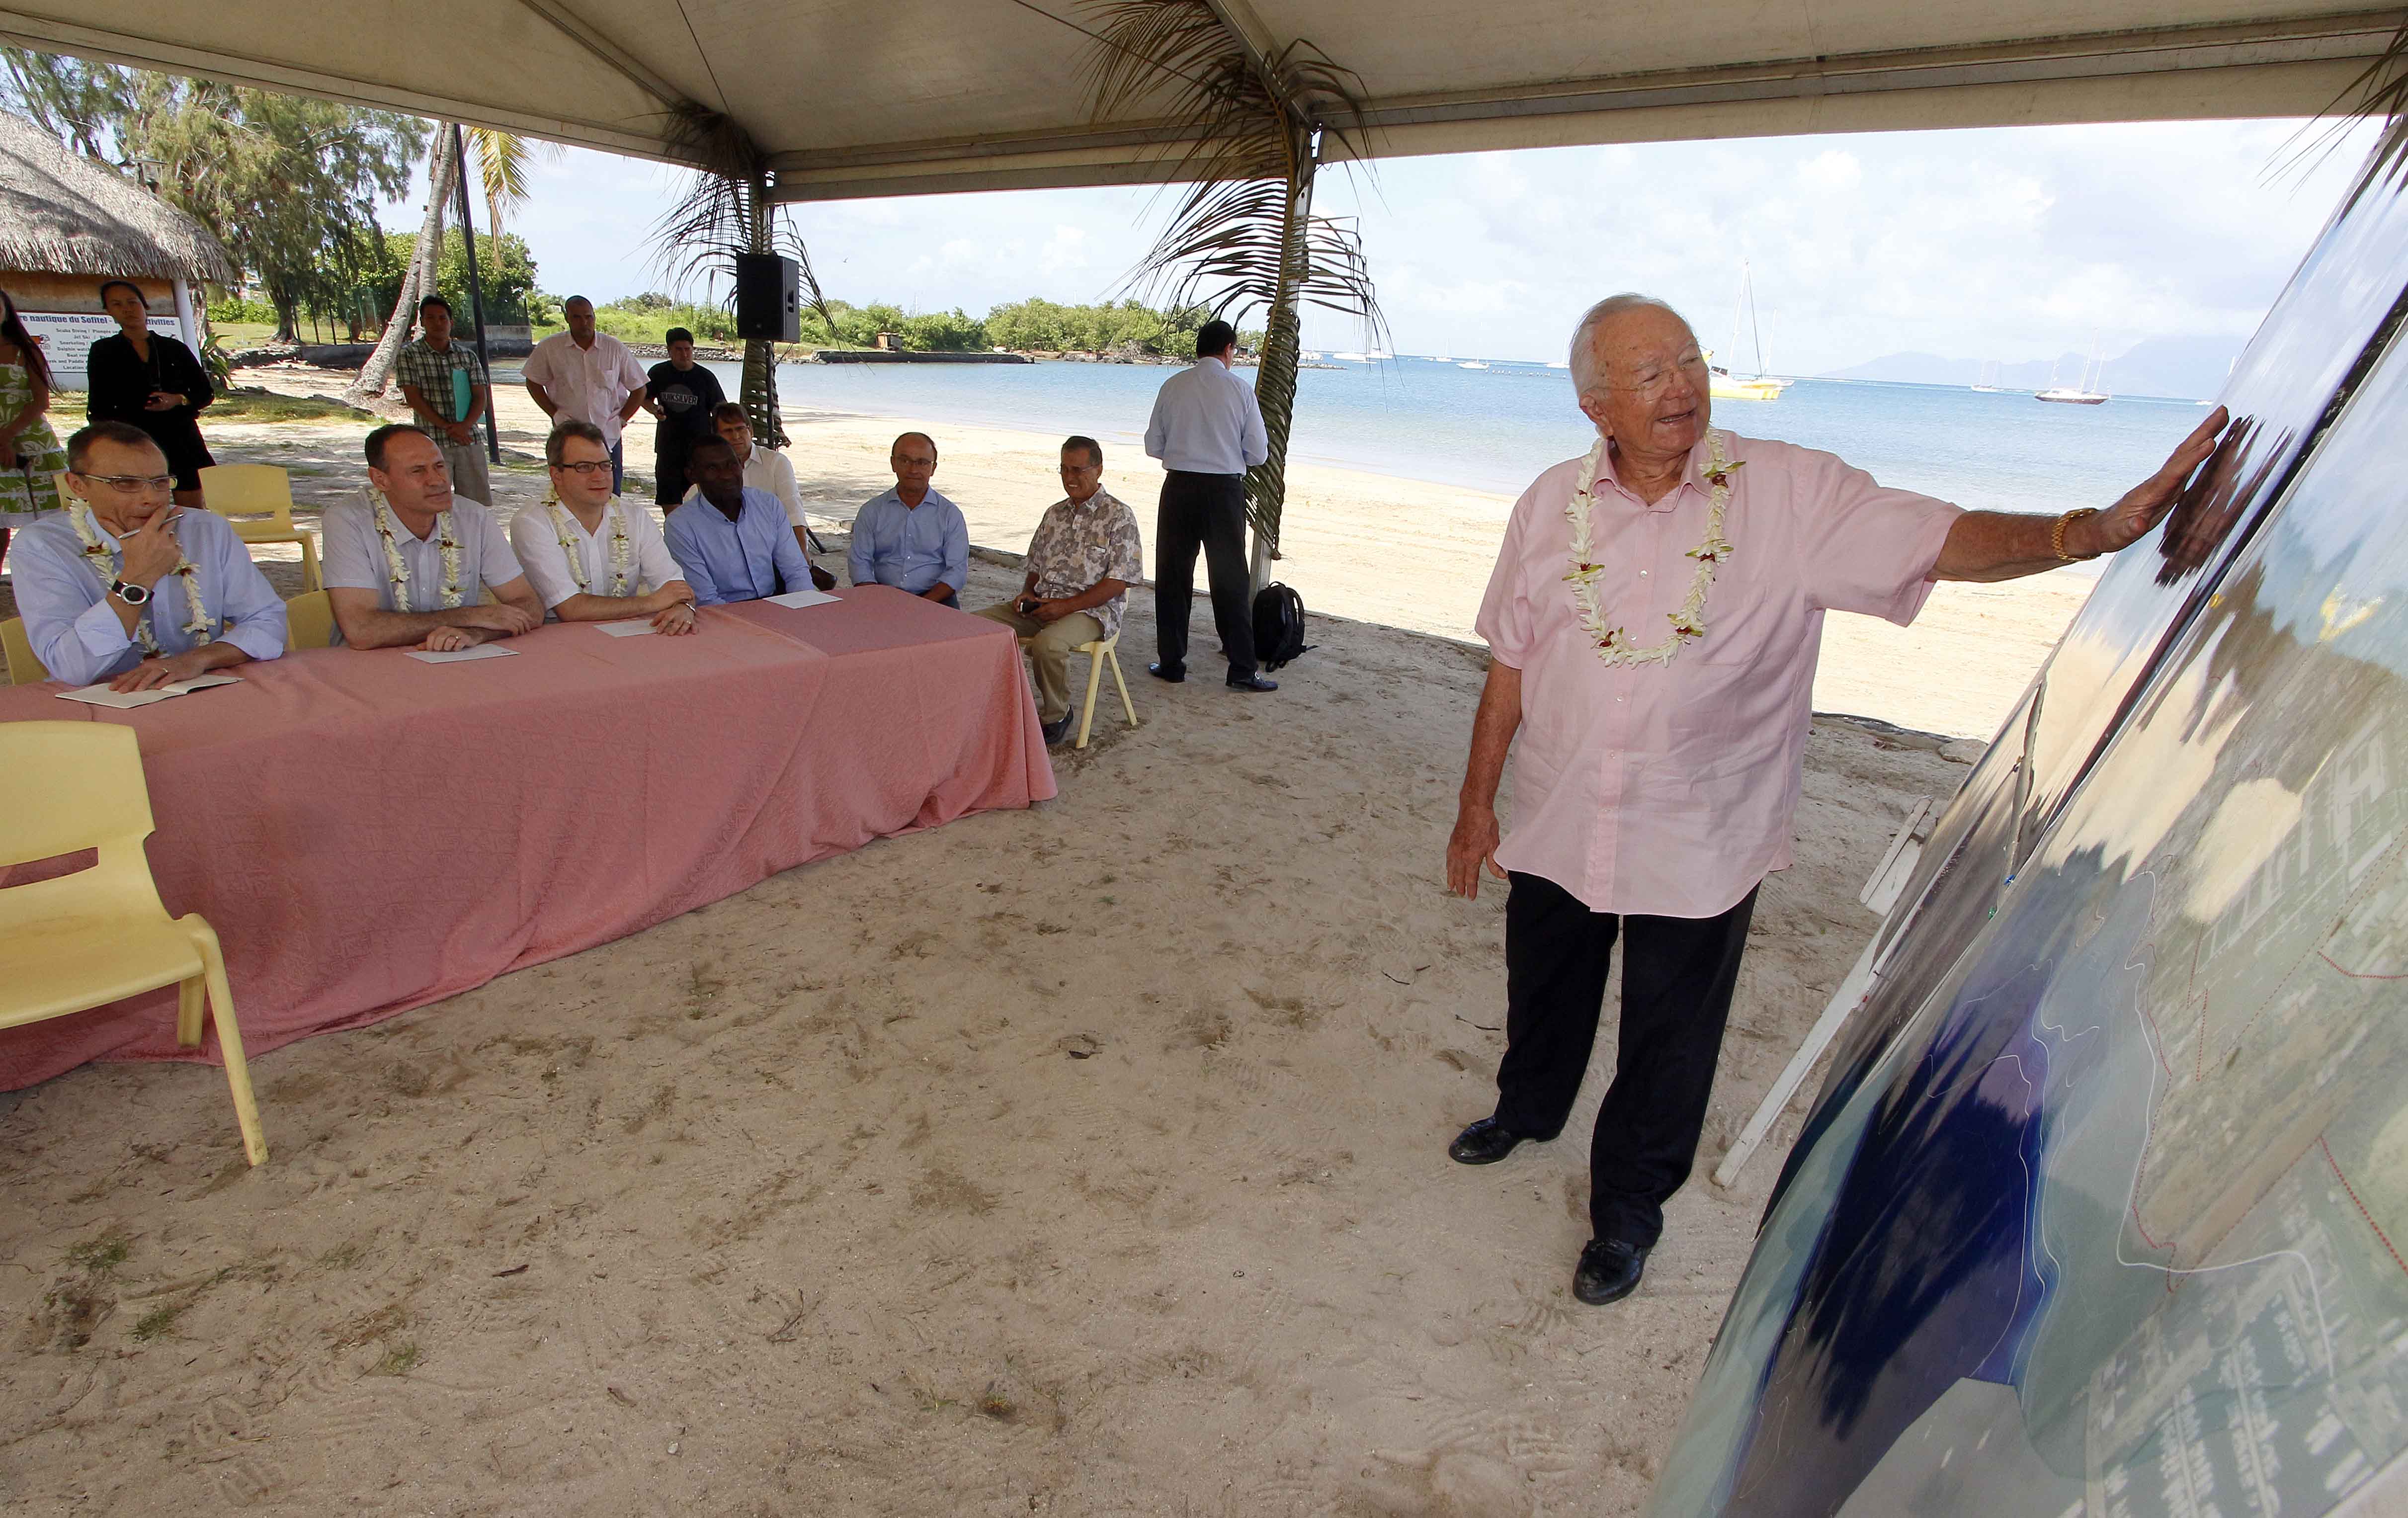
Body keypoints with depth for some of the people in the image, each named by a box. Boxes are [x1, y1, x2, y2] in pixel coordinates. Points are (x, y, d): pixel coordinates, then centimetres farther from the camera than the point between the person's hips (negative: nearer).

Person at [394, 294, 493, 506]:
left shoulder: (467, 355, 12)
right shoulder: (408, 355, 3)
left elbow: (481, 397, 4)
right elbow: (413, 398, -4)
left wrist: (465, 426, -13)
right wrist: (447, 427, -14)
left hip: (470, 439, 3)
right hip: (432, 442, -3)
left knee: (479, 503, 3)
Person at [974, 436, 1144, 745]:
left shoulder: (1119, 516, -4)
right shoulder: (1055, 513, 18)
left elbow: (1119, 580, -11)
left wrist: (1068, 605, -17)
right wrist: (1028, 593, 1)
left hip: (1093, 608, -7)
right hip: (1042, 603, 7)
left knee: (1048, 644, -37)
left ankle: (1056, 715, -12)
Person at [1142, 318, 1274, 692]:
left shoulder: (1172, 386, 2)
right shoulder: (1239, 389, -4)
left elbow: (1153, 445, 7)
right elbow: (1258, 453, -1)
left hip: (1179, 486, 2)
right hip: (1224, 490, -2)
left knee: (1172, 576, 11)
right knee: (1230, 580, 4)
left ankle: (1172, 663, 16)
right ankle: (1242, 670, 6)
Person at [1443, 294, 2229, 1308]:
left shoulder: (1790, 494, -9)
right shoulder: (1553, 505, -2)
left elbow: (1945, 541, -16)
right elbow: (1509, 669, 2)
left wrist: (2090, 532, -35)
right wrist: (1477, 800, 5)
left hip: (1699, 845, -2)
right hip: (1557, 826, 3)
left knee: (1667, 1051, 12)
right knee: (1543, 995, 23)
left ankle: (1626, 1215, 37)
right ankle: (1527, 1110, 54)